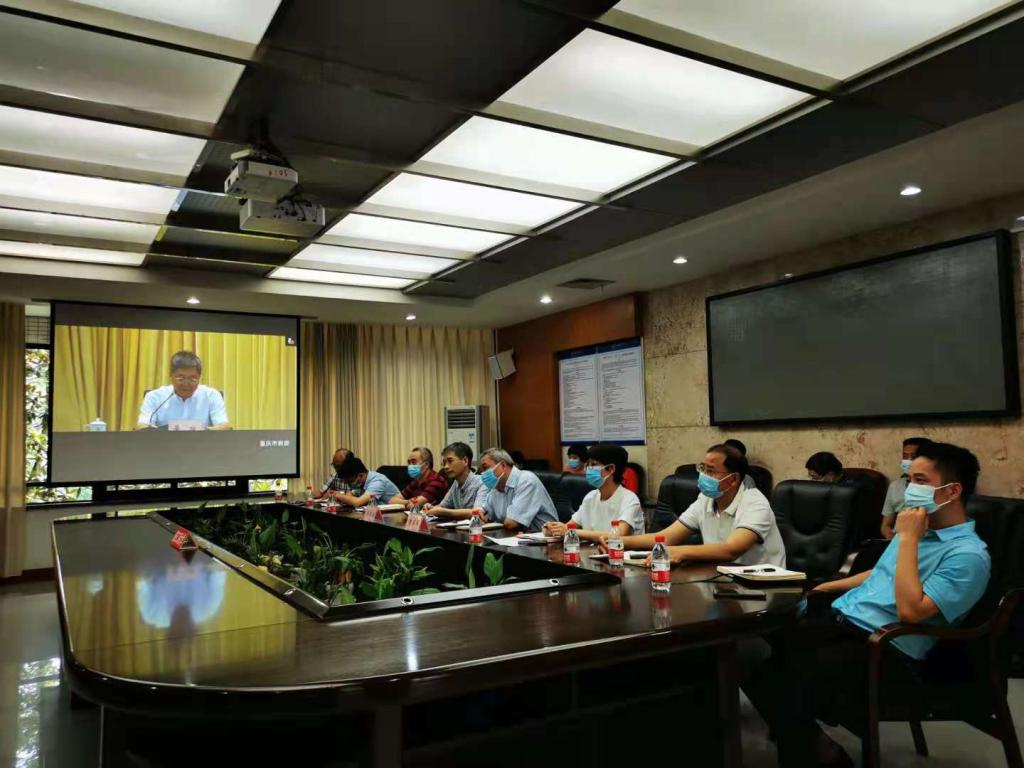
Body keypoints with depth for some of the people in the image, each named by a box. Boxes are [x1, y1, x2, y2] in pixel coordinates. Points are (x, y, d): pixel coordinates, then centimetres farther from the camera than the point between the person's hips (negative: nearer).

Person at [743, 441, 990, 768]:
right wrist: (825, 588, 26)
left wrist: (907, 539, -18)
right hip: (840, 618, 9)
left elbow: (910, 610, -24)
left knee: (793, 680, -32)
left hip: (885, 649, -9)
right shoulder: (917, 528, 15)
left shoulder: (968, 554, -12)